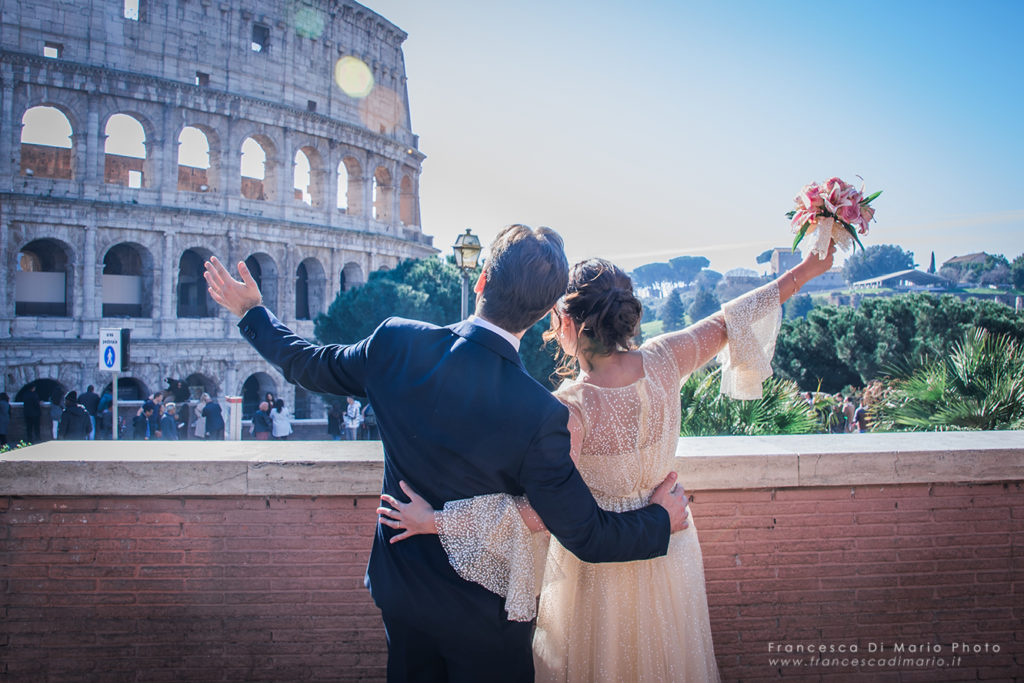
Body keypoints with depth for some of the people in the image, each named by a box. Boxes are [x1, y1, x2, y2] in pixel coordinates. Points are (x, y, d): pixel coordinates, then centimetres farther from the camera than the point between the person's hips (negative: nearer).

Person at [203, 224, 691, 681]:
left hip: (400, 588, 4)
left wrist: (252, 312, 18)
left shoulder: (396, 343, -20)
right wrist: (660, 519, -3)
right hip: (483, 612, -4)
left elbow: (310, 366, 0)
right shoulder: (539, 415, -31)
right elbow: (586, 536, -22)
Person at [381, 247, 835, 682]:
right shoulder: (662, 362, -16)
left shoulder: (569, 409, -31)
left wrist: (435, 521, -29)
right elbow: (728, 322, -3)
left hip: (599, 563, -5)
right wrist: (804, 271, 12)